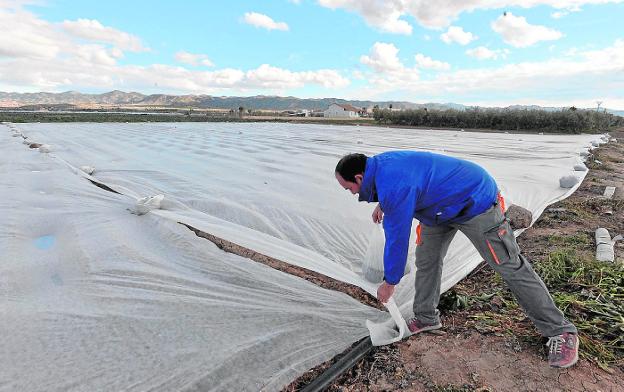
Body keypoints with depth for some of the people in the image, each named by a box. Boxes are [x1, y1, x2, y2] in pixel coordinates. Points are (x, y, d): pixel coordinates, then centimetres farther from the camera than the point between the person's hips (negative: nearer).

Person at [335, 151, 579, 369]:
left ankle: (561, 332, 13)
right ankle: (426, 318, 24)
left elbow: (397, 239, -27)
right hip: (444, 207, 10)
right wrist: (383, 204, 24)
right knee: (426, 260, 9)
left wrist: (389, 283, -13)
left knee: (511, 267, -3)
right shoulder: (379, 164, -6)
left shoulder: (392, 187, -35)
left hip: (476, 203, -9)